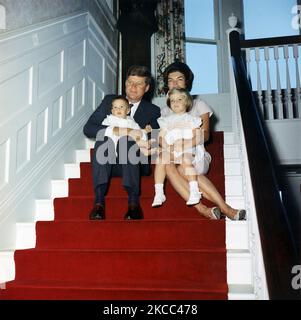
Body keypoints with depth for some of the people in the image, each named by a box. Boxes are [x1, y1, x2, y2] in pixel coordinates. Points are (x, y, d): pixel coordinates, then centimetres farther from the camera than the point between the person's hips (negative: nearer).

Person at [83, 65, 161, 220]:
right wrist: (117, 131, -19)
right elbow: (88, 128, -3)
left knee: (130, 138, -31)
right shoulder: (110, 101, 10)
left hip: (134, 162, -1)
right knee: (103, 136, -29)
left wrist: (149, 145, -23)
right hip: (106, 161, 1)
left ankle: (133, 202, -40)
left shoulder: (153, 111, 10)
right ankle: (99, 201, -37)